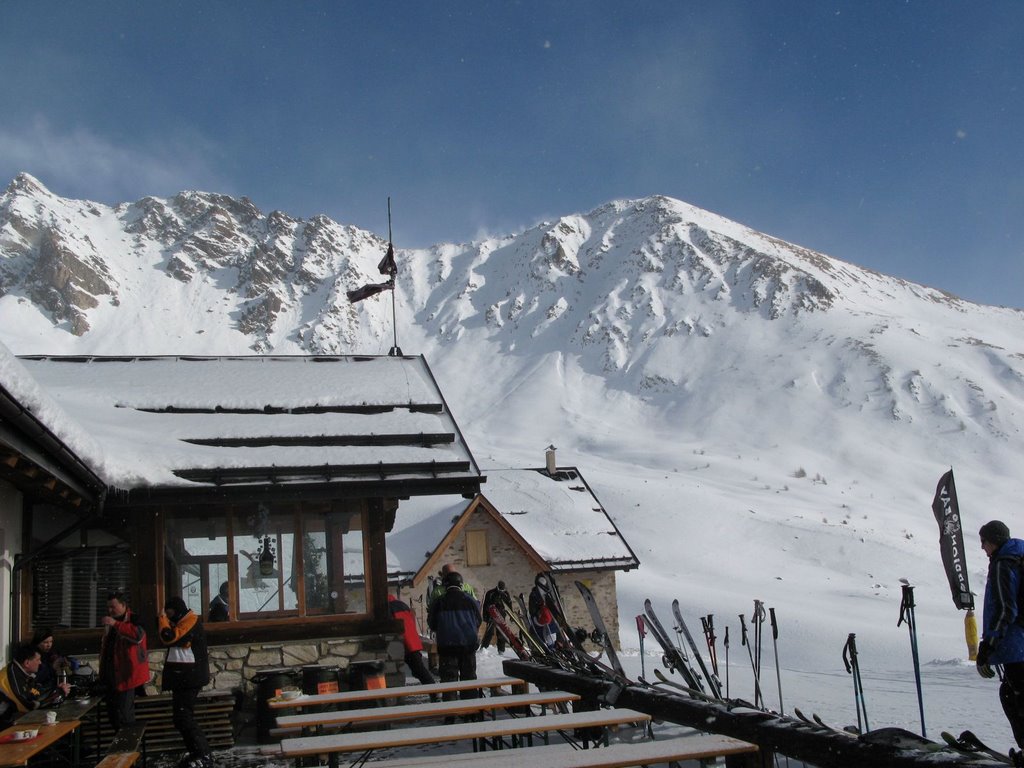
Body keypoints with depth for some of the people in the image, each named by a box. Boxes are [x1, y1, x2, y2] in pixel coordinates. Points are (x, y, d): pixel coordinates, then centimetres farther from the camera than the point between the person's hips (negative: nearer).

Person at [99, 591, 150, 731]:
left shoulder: (133, 620, -9)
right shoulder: (111, 622, 17)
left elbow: (138, 635, -32)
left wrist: (115, 624, -33)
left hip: (126, 676, -9)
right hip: (111, 676, 9)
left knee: (123, 715, -13)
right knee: (112, 713, 13)